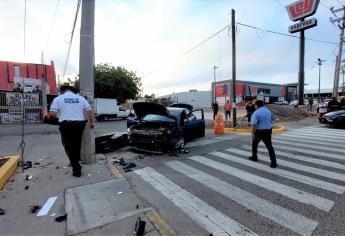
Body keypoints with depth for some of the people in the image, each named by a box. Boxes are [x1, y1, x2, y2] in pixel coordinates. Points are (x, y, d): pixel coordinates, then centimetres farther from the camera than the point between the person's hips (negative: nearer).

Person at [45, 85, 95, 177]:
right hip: (79, 124, 3)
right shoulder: (81, 98, 9)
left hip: (66, 125, -2)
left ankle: (76, 169, 2)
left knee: (69, 147, 6)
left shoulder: (58, 98, 2)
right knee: (77, 145, 18)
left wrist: (48, 115, 16)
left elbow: (52, 113, -6)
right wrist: (92, 122, 11)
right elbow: (89, 111, 3)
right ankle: (76, 164, 32)